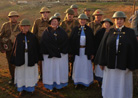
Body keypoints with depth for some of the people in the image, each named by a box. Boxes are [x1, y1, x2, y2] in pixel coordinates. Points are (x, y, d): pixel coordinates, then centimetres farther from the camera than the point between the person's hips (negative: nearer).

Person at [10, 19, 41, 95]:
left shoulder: (32, 36, -2)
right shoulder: (18, 36, -1)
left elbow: (37, 48, 2)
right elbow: (15, 48, 1)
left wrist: (37, 59, 2)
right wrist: (14, 59, -1)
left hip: (30, 58, 0)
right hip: (20, 58, 0)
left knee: (30, 72, 9)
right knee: (21, 73, 8)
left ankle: (30, 87, 26)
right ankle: (22, 88, 24)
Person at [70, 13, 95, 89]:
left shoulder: (89, 30, 3)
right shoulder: (75, 29, 4)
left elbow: (92, 42, 2)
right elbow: (71, 41, 2)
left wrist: (92, 53, -1)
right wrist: (71, 52, -3)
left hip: (86, 51, 0)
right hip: (77, 51, 1)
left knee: (86, 66, 4)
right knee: (77, 66, 6)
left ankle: (85, 83, 16)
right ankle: (78, 82, 19)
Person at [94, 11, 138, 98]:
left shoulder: (130, 32, -1)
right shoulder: (109, 32, 3)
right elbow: (103, 48, 4)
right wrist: (102, 62, 2)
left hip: (124, 64, -1)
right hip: (110, 64, 1)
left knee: (122, 84, 10)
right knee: (111, 84, 12)